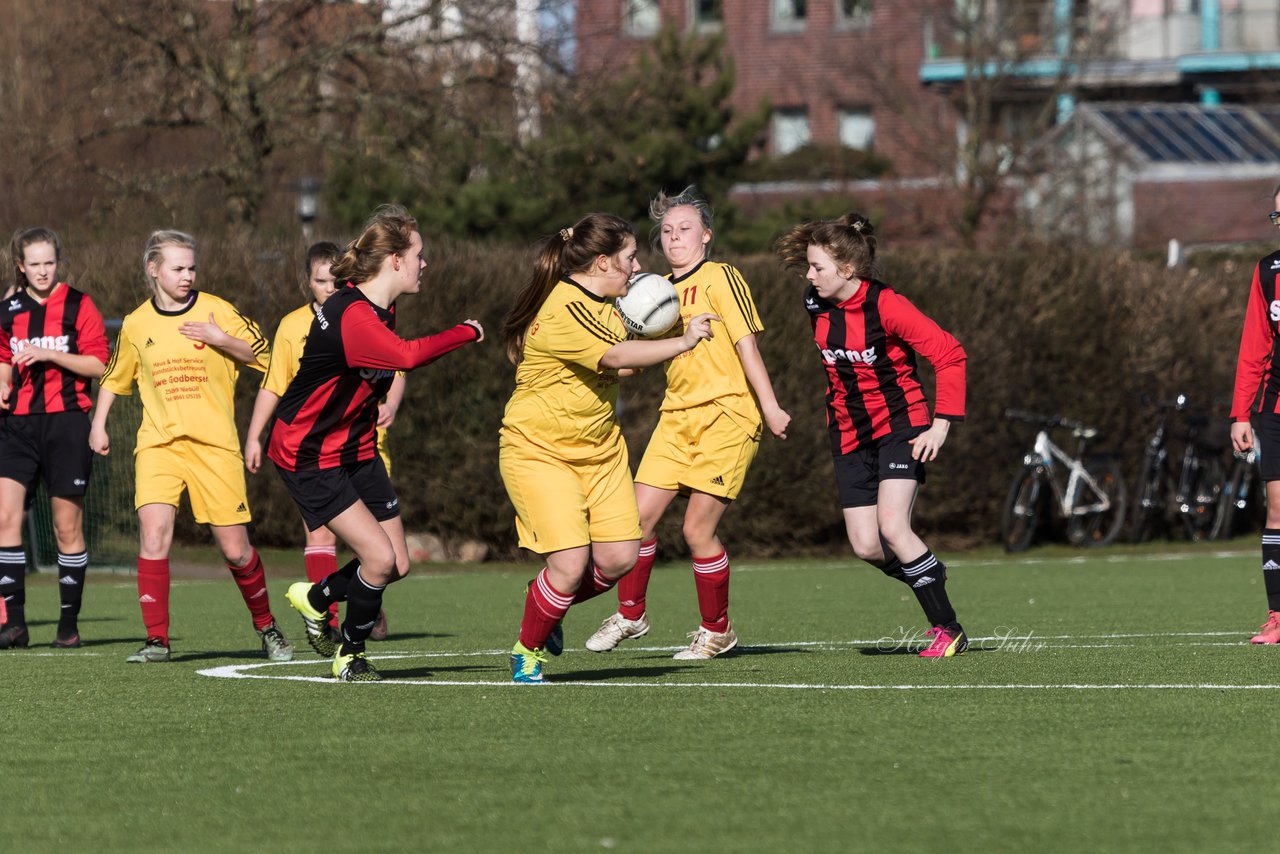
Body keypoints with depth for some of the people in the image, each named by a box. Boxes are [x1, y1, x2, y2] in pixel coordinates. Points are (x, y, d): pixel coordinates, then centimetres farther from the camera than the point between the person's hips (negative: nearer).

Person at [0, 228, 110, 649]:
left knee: (67, 526, 3)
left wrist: (50, 354, -16)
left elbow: (98, 364, -6)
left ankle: (69, 623, 12)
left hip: (65, 422, -3)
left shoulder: (78, 306, -1)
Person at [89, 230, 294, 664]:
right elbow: (115, 377, 23)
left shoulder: (216, 311, 2)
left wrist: (221, 339, -12)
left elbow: (261, 353, 3)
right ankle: (156, 640, -13)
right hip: (158, 444, 1)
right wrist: (99, 424, 16)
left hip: (214, 444, -1)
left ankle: (266, 627, 24)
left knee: (235, 549, 1)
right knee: (154, 534, -18)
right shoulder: (136, 324, 9)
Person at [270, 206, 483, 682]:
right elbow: (407, 356, -46)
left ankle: (315, 598, 32)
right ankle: (350, 655, 8)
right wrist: (468, 333, -34)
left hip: (356, 448, 9)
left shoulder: (378, 309, 3)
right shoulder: (351, 316, -29)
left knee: (396, 564, 5)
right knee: (379, 557, -16)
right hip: (308, 456, -9)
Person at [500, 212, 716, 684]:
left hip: (599, 447, 9)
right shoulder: (562, 311, -23)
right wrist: (683, 341, -24)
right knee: (570, 562, -16)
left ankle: (549, 608, 26)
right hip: (539, 450, -9)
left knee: (619, 556, -2)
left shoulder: (605, 305, 8)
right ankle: (527, 653, 8)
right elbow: (616, 356, -31)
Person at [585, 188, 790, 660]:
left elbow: (746, 344, -10)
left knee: (698, 529, -7)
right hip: (677, 415, 6)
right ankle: (630, 615, 16)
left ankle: (716, 630, 11)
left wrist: (770, 407, -14)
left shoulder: (720, 278, -6)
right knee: (639, 516, -3)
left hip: (727, 414, -6)